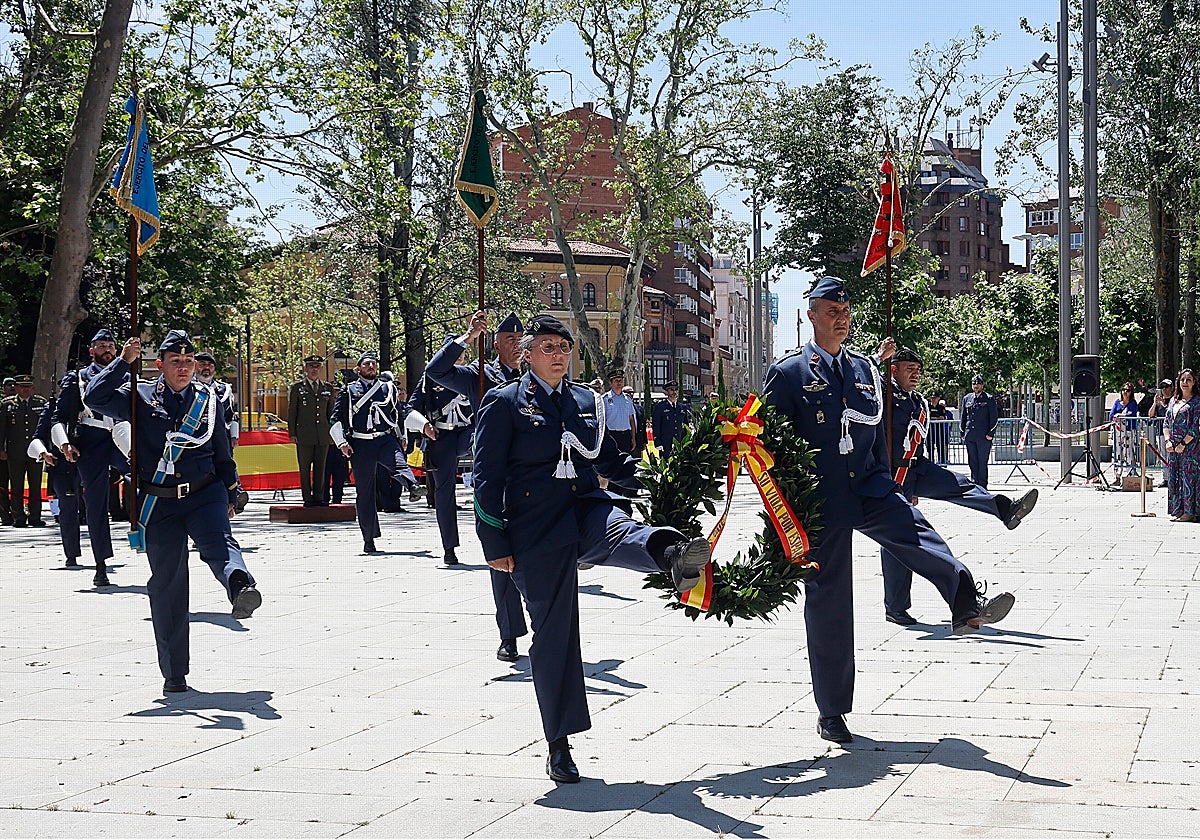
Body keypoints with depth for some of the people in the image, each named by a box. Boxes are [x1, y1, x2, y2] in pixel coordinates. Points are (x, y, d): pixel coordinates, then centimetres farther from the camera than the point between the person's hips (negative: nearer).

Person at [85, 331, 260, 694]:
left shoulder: (209, 400, 10)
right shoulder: (140, 398, 4)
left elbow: (222, 452, 17)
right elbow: (95, 398, -9)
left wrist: (231, 495, 15)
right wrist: (123, 361, -13)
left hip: (205, 495, 0)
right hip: (159, 503, 0)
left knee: (218, 541, -32)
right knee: (167, 583, 2)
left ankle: (240, 586, -63)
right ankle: (174, 672, 9)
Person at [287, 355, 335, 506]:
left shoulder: (328, 388, 13)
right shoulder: (296, 387, 3)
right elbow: (291, 412, 3)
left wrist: (332, 432, 11)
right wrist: (292, 433, -4)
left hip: (323, 435, 3)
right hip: (304, 435, -3)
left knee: (320, 467, 6)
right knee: (305, 468, 0)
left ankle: (319, 497, 12)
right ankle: (307, 498, 4)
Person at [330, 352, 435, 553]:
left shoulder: (389, 388, 19)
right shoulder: (349, 391, 14)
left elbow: (403, 414, 20)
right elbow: (337, 419, 10)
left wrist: (425, 425, 6)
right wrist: (342, 443, -2)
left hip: (387, 440, 0)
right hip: (361, 445, 0)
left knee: (399, 464, -34)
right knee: (364, 493, 2)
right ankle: (369, 539, 11)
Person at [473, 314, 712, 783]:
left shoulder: (586, 402, 17)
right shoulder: (505, 403, 2)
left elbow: (610, 461, 26)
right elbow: (486, 476, -1)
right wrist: (494, 545, -7)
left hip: (587, 508, 3)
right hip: (537, 528, -3)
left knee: (622, 531, -34)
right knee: (554, 631, -1)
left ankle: (673, 557, -71)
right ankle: (559, 746, 9)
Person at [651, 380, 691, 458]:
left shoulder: (683, 407, 15)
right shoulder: (659, 407, 1)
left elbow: (686, 425, 19)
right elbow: (656, 427, -2)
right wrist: (658, 444, -9)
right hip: (665, 445, -4)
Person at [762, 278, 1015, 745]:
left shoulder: (865, 369, 15)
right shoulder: (788, 372, 0)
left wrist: (886, 489, 18)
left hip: (867, 485, 4)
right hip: (820, 496, -4)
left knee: (912, 528, -29)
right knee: (827, 598, 0)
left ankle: (967, 605, -52)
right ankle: (831, 712, 9)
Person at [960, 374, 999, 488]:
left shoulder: (989, 399, 2)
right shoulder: (967, 399, 14)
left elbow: (994, 417, 0)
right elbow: (963, 417, 18)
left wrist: (990, 434, -7)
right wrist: (962, 433, 11)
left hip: (984, 436, -4)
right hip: (969, 436, 4)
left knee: (982, 462, -2)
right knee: (972, 462, 5)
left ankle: (982, 486, 2)